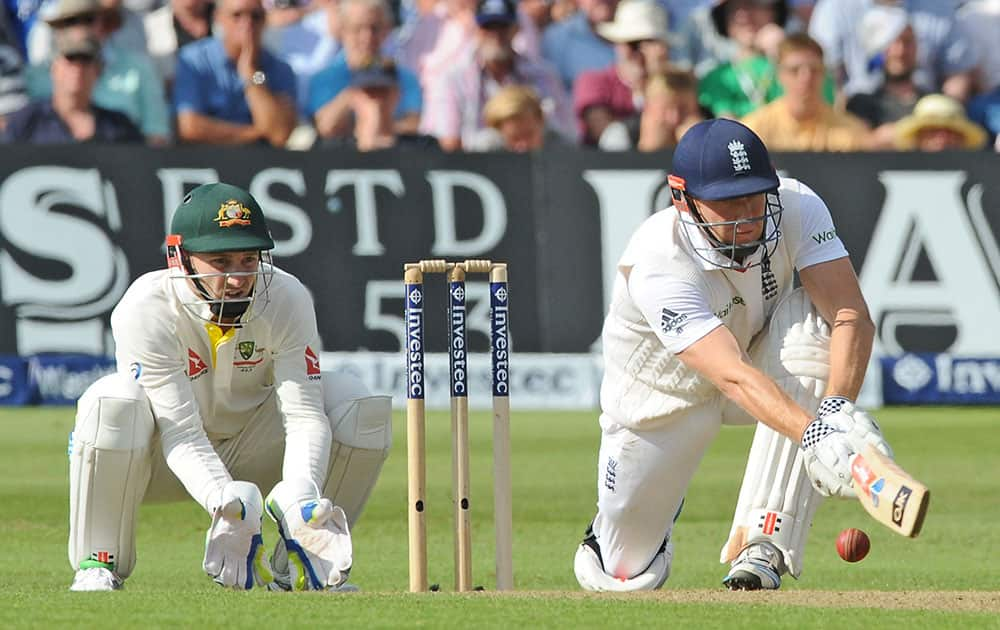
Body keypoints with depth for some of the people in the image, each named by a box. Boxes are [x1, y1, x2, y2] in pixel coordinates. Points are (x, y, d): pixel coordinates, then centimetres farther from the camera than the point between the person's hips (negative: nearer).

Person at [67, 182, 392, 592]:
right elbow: (181, 434, -33)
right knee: (113, 402, -36)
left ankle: (296, 562, -7)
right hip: (170, 464, -3)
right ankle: (98, 565, -18)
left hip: (252, 457, 3)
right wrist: (228, 502, -51)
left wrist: (301, 496, -43)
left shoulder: (287, 300, -19)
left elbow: (303, 415, -23)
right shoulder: (145, 309, -27)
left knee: (360, 404, -20)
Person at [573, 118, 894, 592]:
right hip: (664, 391, -2)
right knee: (630, 577, -1)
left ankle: (761, 546, -32)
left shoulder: (797, 207, -26)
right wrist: (812, 434, -65)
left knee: (810, 320, -33)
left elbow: (853, 317, -34)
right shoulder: (656, 267, -37)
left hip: (766, 362, 2)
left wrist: (838, 409, -53)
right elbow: (735, 377, -49)